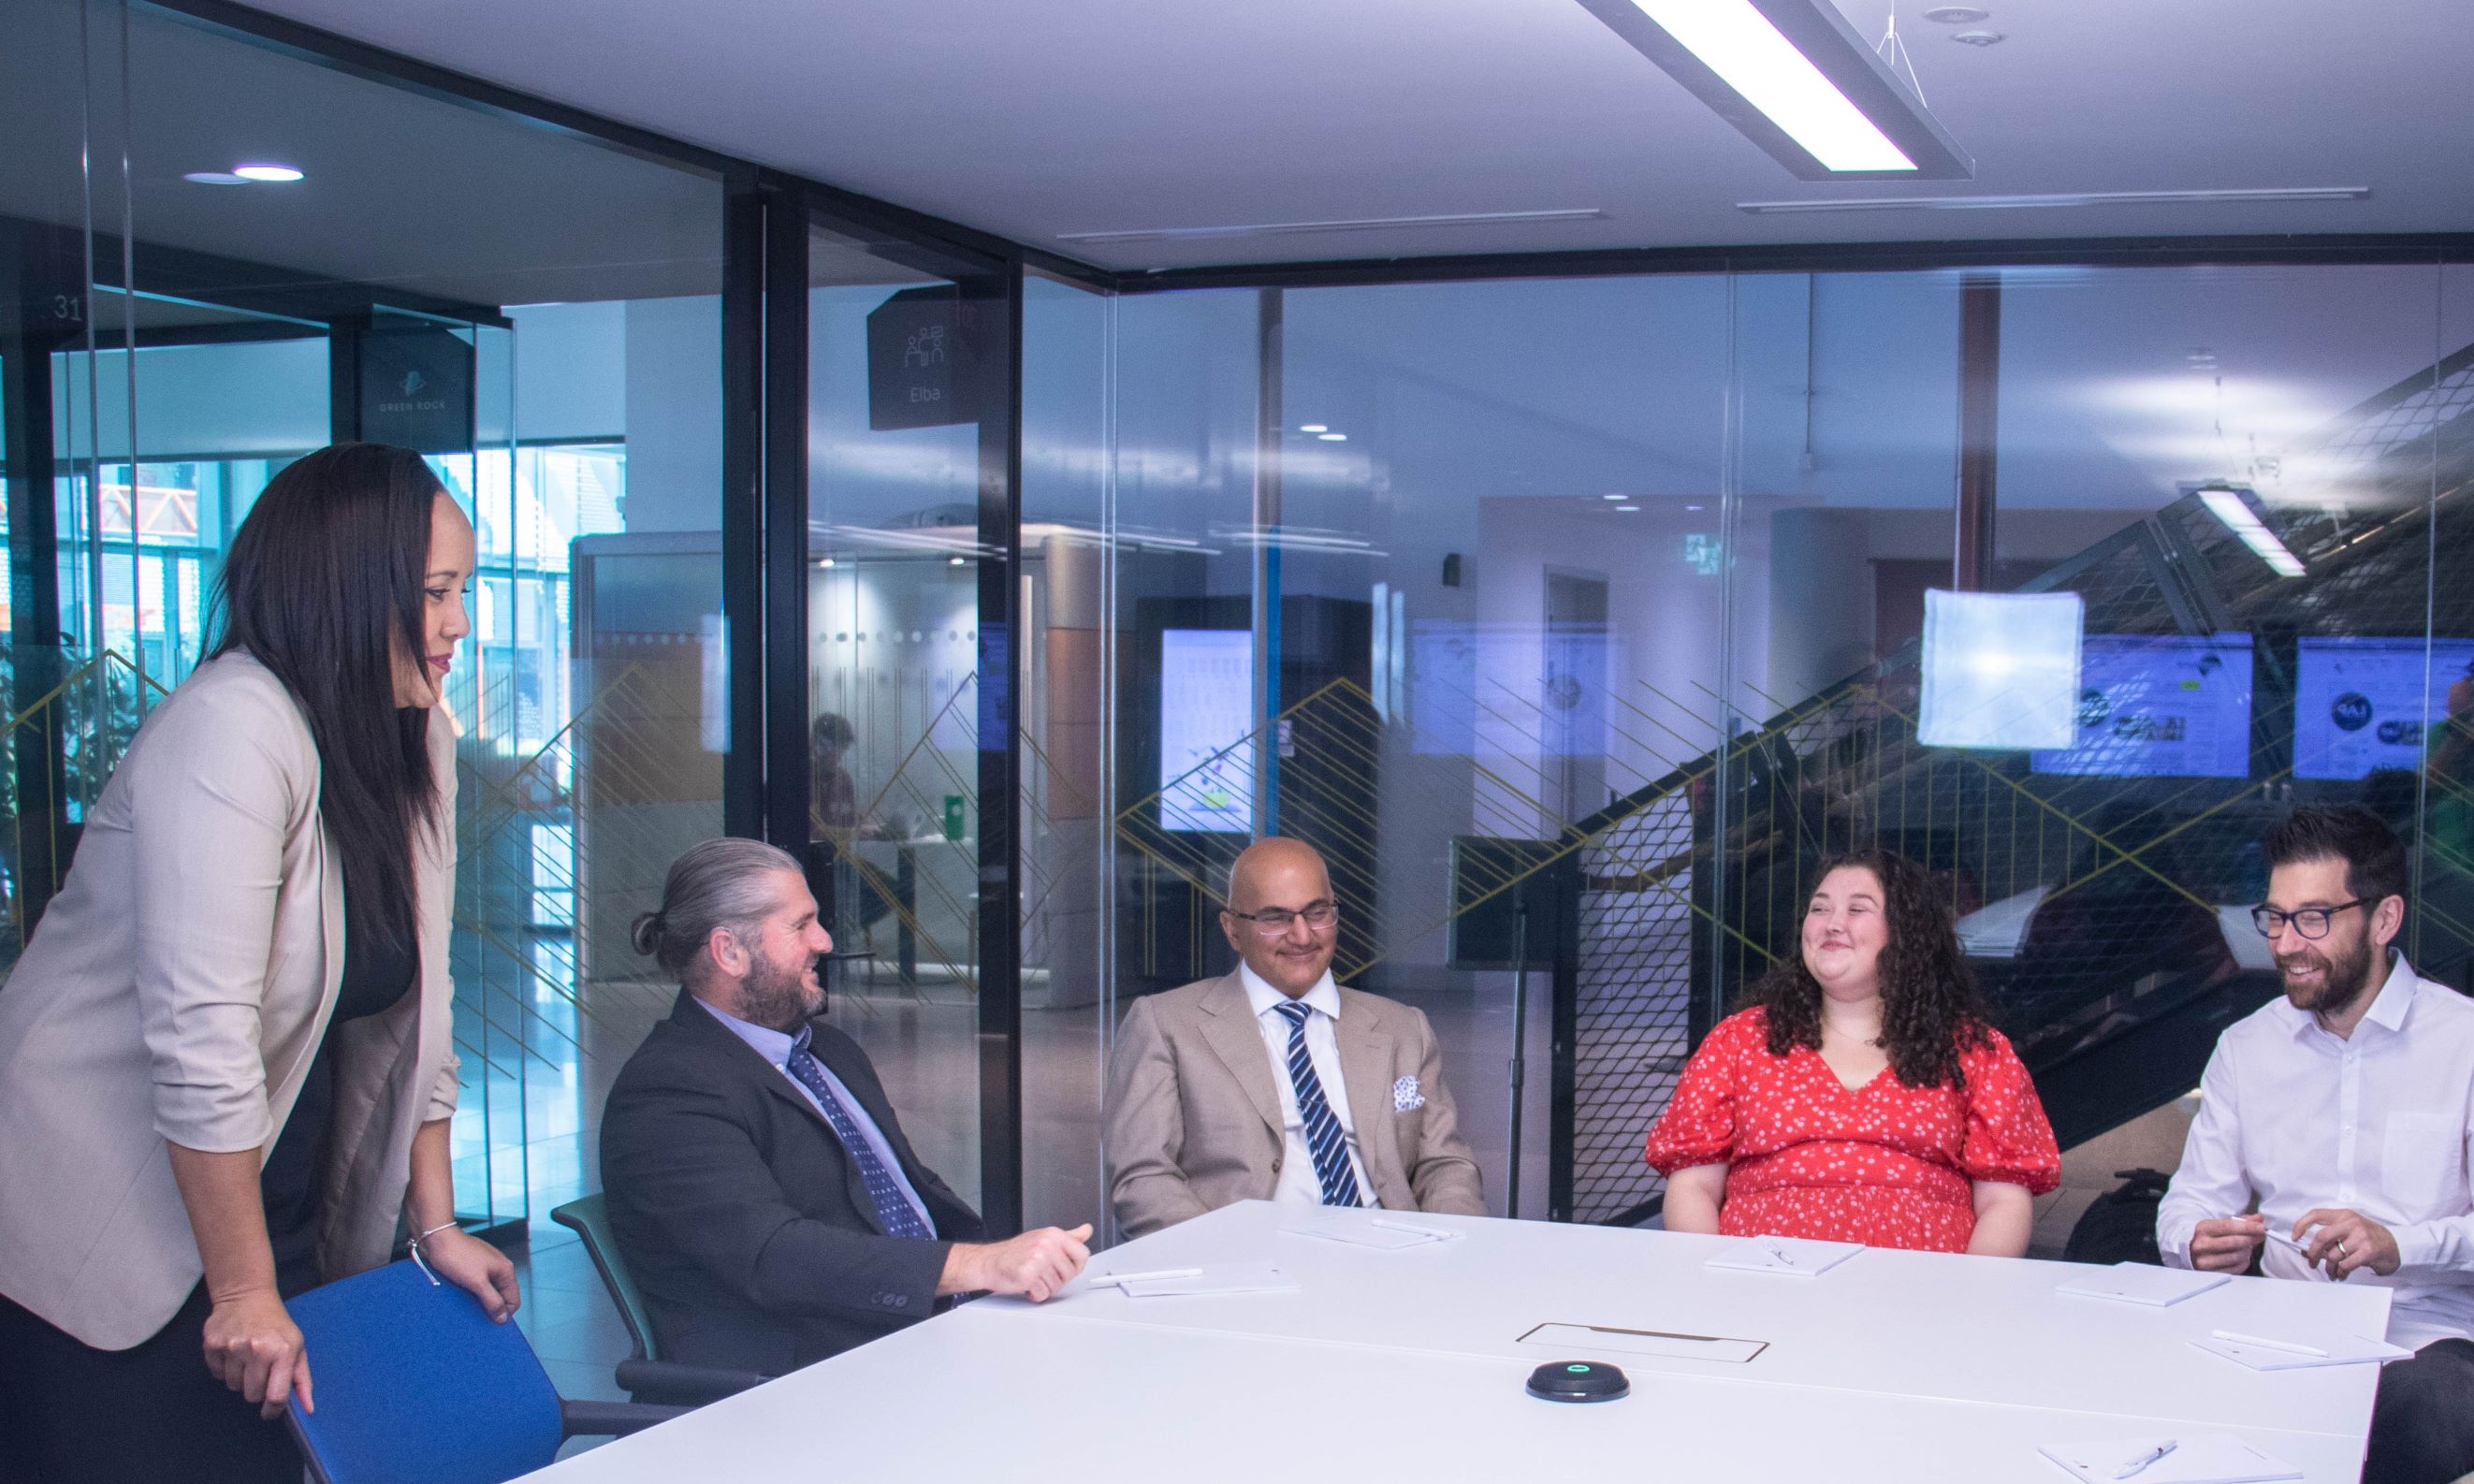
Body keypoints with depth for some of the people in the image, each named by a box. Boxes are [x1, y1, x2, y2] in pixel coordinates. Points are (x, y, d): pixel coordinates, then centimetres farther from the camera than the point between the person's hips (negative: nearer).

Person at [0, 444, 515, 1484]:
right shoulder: (232, 729, -22)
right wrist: (244, 1293, -21)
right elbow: (201, 1038, -25)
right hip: (106, 1236, -7)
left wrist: (436, 1225, 9)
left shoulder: (418, 738, 3)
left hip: (282, 1198, 7)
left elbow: (417, 1003, 9)